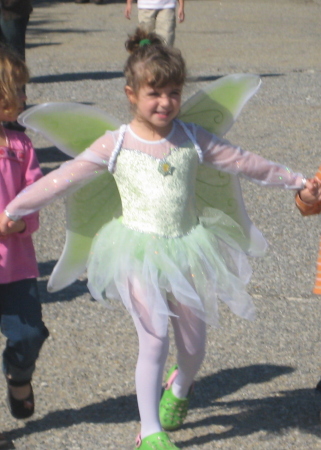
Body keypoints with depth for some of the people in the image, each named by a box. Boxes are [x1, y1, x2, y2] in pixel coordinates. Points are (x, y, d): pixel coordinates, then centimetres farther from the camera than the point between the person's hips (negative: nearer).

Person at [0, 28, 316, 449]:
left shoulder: (192, 138, 0)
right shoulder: (115, 145, -6)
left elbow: (243, 162, 9)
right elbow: (63, 179, -2)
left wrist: (297, 180, 13)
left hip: (187, 251, 3)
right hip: (140, 252, -3)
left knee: (193, 344, 9)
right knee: (154, 339, -13)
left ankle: (179, 386, 46)